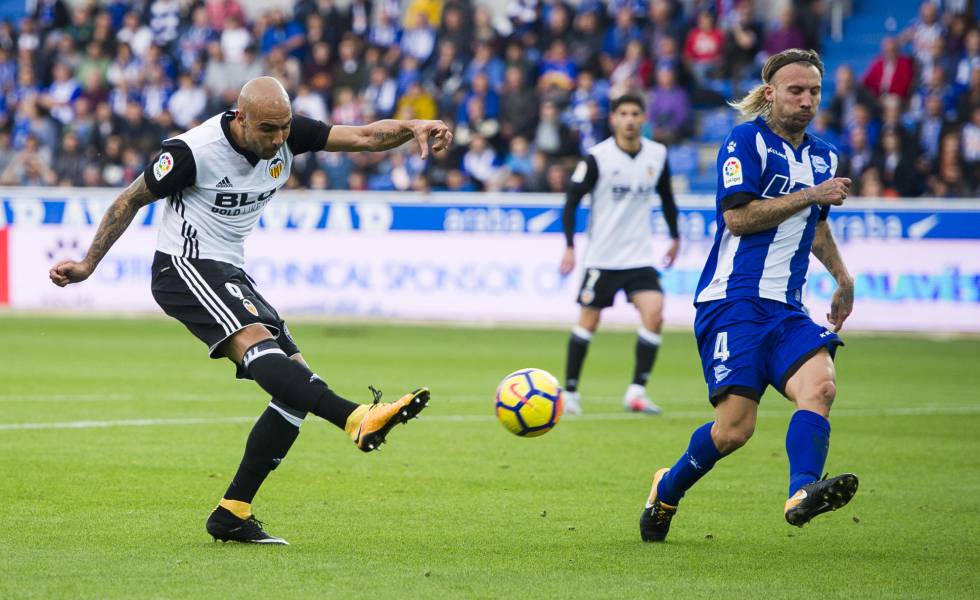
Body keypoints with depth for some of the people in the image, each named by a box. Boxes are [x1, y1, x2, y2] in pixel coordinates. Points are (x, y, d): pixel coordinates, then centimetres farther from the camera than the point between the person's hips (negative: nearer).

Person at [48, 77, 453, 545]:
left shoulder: (287, 135, -1)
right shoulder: (193, 151, -16)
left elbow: (364, 137, -3)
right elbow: (131, 200, -3)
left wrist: (412, 128, -24)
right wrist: (88, 265, 4)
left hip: (231, 276, 8)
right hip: (185, 268, -8)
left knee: (296, 384, -4)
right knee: (254, 341, -34)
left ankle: (231, 515, -3)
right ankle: (357, 419, -55)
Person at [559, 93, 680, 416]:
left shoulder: (657, 155, 1)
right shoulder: (597, 158, -12)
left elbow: (666, 196, 18)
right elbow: (571, 201, -8)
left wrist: (675, 237, 21)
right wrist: (570, 247, -15)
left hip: (640, 257, 3)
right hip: (601, 257, -3)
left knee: (654, 315, -14)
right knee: (588, 322, 2)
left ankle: (636, 391, -7)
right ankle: (570, 392, 16)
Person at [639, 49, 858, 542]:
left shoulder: (824, 157, 19)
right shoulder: (746, 141, -3)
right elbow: (738, 216, -14)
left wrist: (843, 279, 37)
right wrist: (810, 195, -14)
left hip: (787, 310, 6)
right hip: (733, 303, -6)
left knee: (820, 386, -25)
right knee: (733, 429, -13)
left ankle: (802, 493, -42)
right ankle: (668, 490, 14)